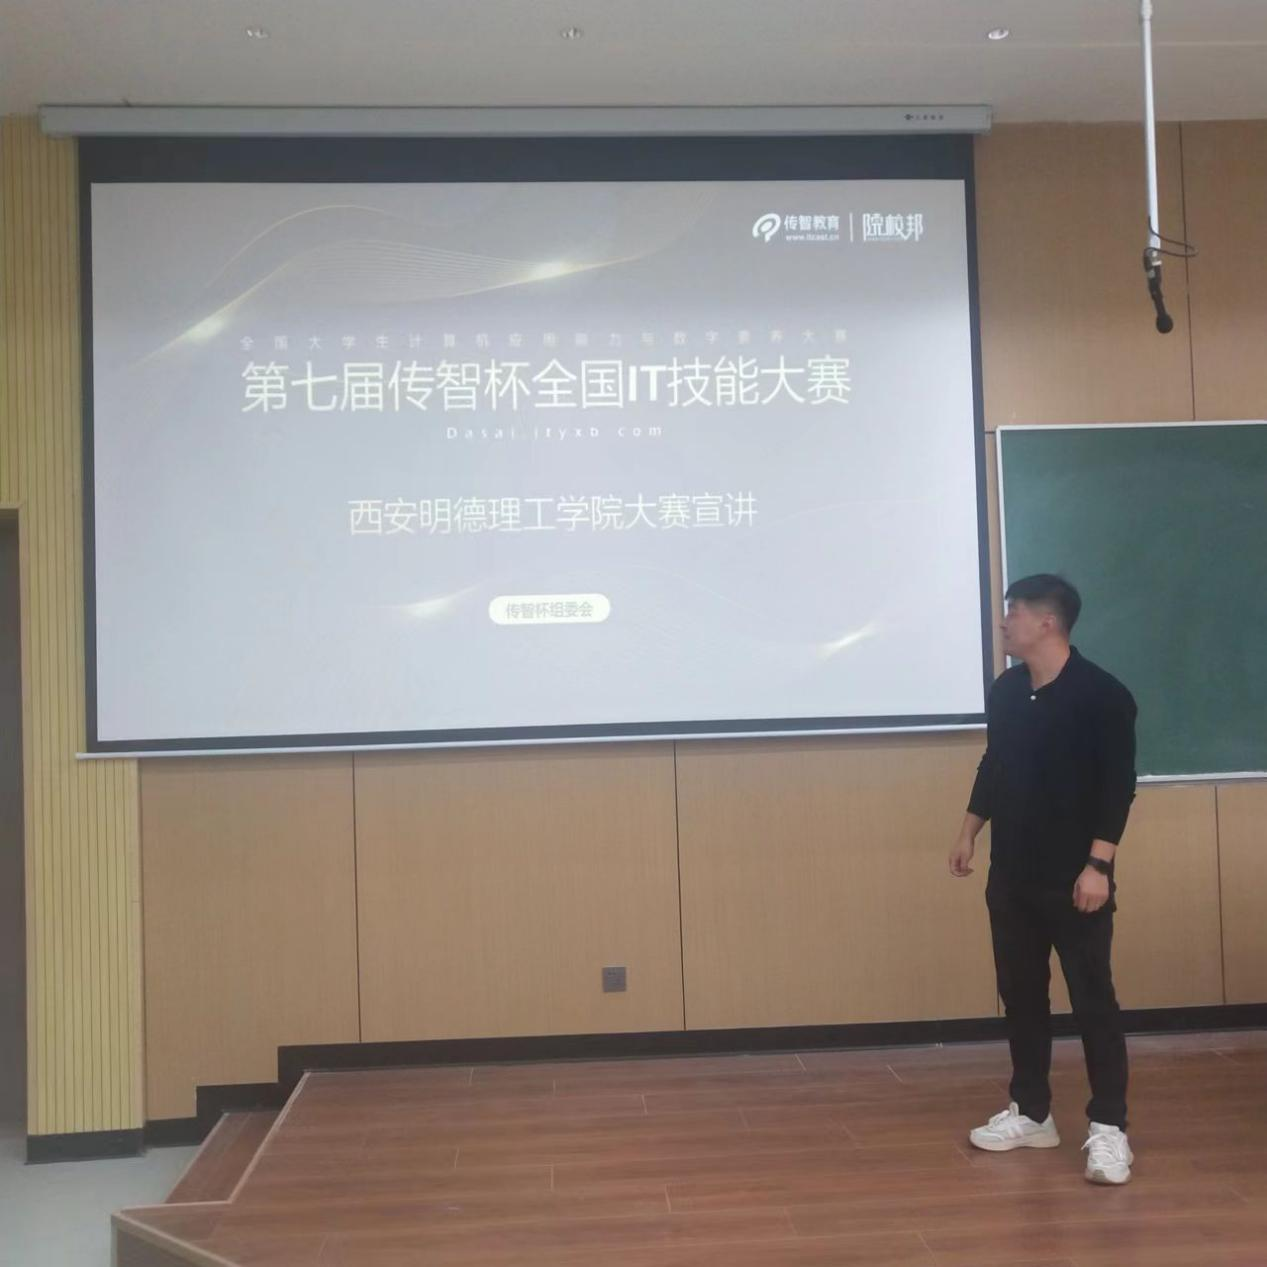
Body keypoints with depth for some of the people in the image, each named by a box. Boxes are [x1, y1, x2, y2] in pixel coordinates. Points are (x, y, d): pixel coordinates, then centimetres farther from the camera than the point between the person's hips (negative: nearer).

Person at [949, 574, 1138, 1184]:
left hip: (1074, 878, -6)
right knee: (1020, 994, 13)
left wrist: (1098, 864, -19)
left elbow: (1119, 786, -14)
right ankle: (1030, 1113, 25)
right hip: (1012, 875, 7)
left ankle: (1108, 1128, 7)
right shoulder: (1005, 691, 7)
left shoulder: (1102, 694, -12)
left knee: (1092, 998, -1)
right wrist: (969, 832, 16)